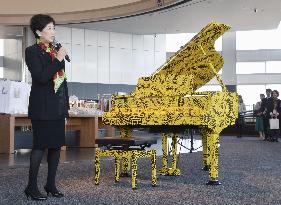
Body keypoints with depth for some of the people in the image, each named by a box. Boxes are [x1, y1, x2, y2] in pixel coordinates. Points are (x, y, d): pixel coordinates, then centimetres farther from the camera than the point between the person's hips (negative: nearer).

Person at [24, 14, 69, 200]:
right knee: (40, 146, -4)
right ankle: (32, 187, 8)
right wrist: (58, 60, -15)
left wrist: (66, 106, 15)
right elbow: (41, 77, -18)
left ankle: (51, 184, 19)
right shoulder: (32, 51, -5)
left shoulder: (56, 51, 14)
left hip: (58, 108, 7)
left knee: (56, 145, 8)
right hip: (42, 108, -7)